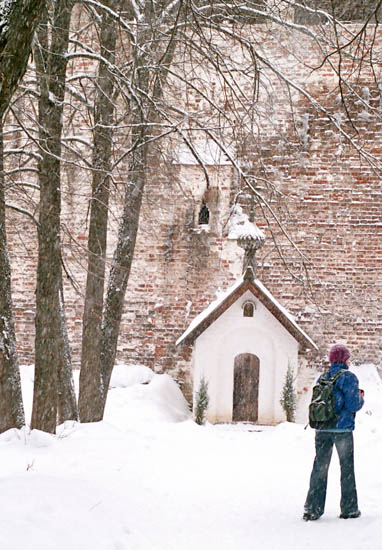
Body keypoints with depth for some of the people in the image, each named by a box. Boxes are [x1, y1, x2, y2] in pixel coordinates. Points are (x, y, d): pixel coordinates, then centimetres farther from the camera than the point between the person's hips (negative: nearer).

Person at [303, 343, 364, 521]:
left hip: (322, 431, 4)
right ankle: (349, 509, 14)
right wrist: (361, 398, 5)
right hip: (343, 429, -4)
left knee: (319, 467, 7)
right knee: (347, 468, 8)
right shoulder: (349, 378, -8)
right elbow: (353, 405, -15)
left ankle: (312, 508, 3)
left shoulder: (322, 378, 9)